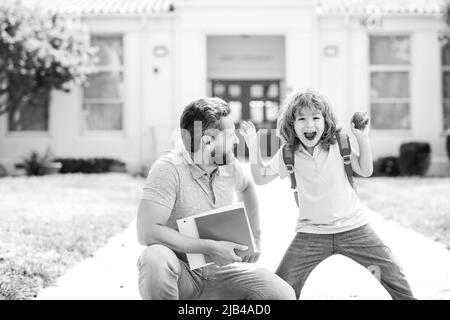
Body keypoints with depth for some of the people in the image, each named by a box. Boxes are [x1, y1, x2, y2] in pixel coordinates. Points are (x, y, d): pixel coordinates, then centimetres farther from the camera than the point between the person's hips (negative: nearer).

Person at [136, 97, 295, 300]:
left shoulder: (229, 166, 0)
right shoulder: (168, 169, -19)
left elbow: (246, 187, 26)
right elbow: (147, 232, -28)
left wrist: (254, 235, 16)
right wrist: (211, 247, -27)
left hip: (219, 268, 5)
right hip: (181, 272, -4)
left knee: (284, 295, -16)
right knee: (156, 258, -39)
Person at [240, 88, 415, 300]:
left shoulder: (338, 145, -5)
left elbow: (365, 170, -3)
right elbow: (260, 178, 4)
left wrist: (363, 138, -13)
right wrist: (254, 147, -8)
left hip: (352, 226, 0)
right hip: (311, 232, 0)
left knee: (392, 272, -1)